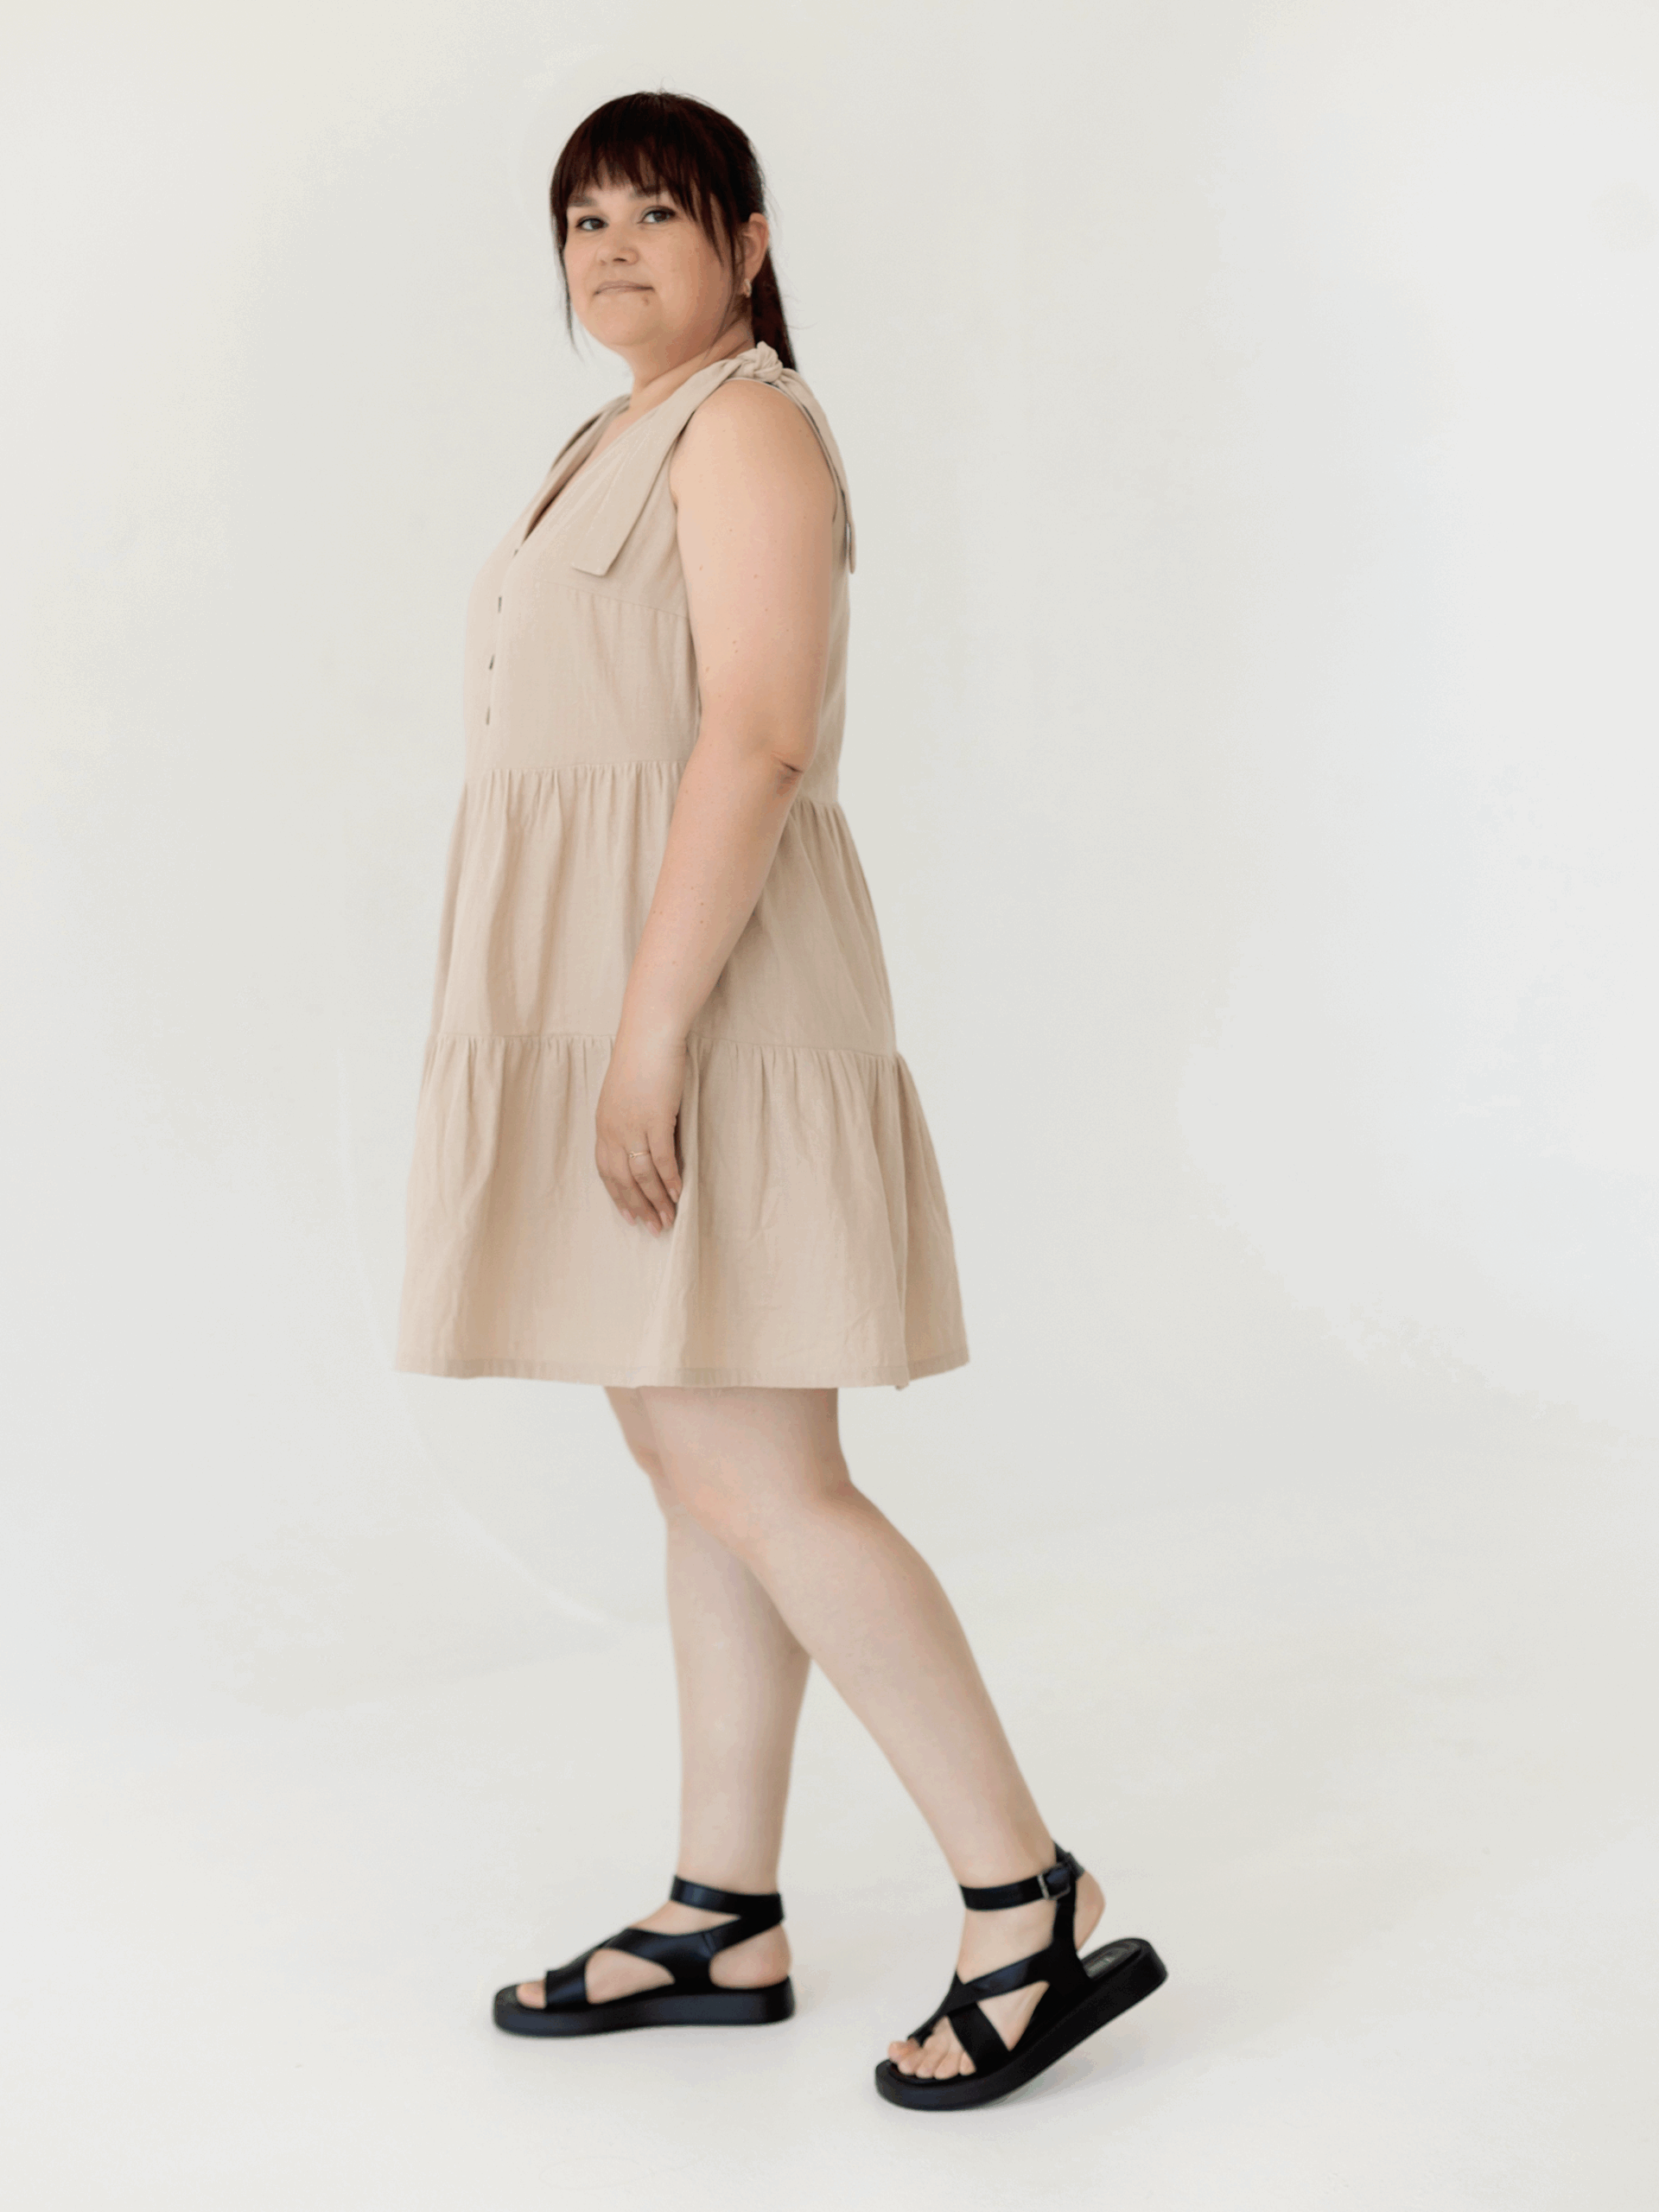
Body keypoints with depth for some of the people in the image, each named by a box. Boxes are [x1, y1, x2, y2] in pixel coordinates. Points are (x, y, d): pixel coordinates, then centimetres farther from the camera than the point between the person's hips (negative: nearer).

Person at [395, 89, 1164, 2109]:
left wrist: (648, 1031, -25)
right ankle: (724, 1924, 17)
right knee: (705, 1471, 10)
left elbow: (754, 741, -20)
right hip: (618, 998, 10)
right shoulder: (624, 449, 20)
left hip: (700, 995, -10)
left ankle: (1037, 1911, -3)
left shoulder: (748, 427, -9)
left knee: (752, 1486, -10)